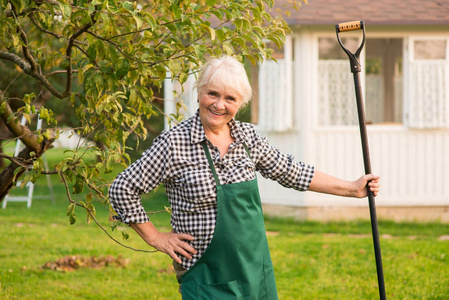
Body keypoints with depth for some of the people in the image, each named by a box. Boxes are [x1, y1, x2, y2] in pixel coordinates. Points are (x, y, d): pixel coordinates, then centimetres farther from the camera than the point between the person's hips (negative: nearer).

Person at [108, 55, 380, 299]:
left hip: (255, 269, 5)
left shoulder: (247, 137, 5)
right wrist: (157, 239, -5)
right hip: (207, 278, -5)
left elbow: (289, 172, 17)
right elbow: (123, 190, -7)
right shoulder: (175, 143, -11)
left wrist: (352, 188, 19)